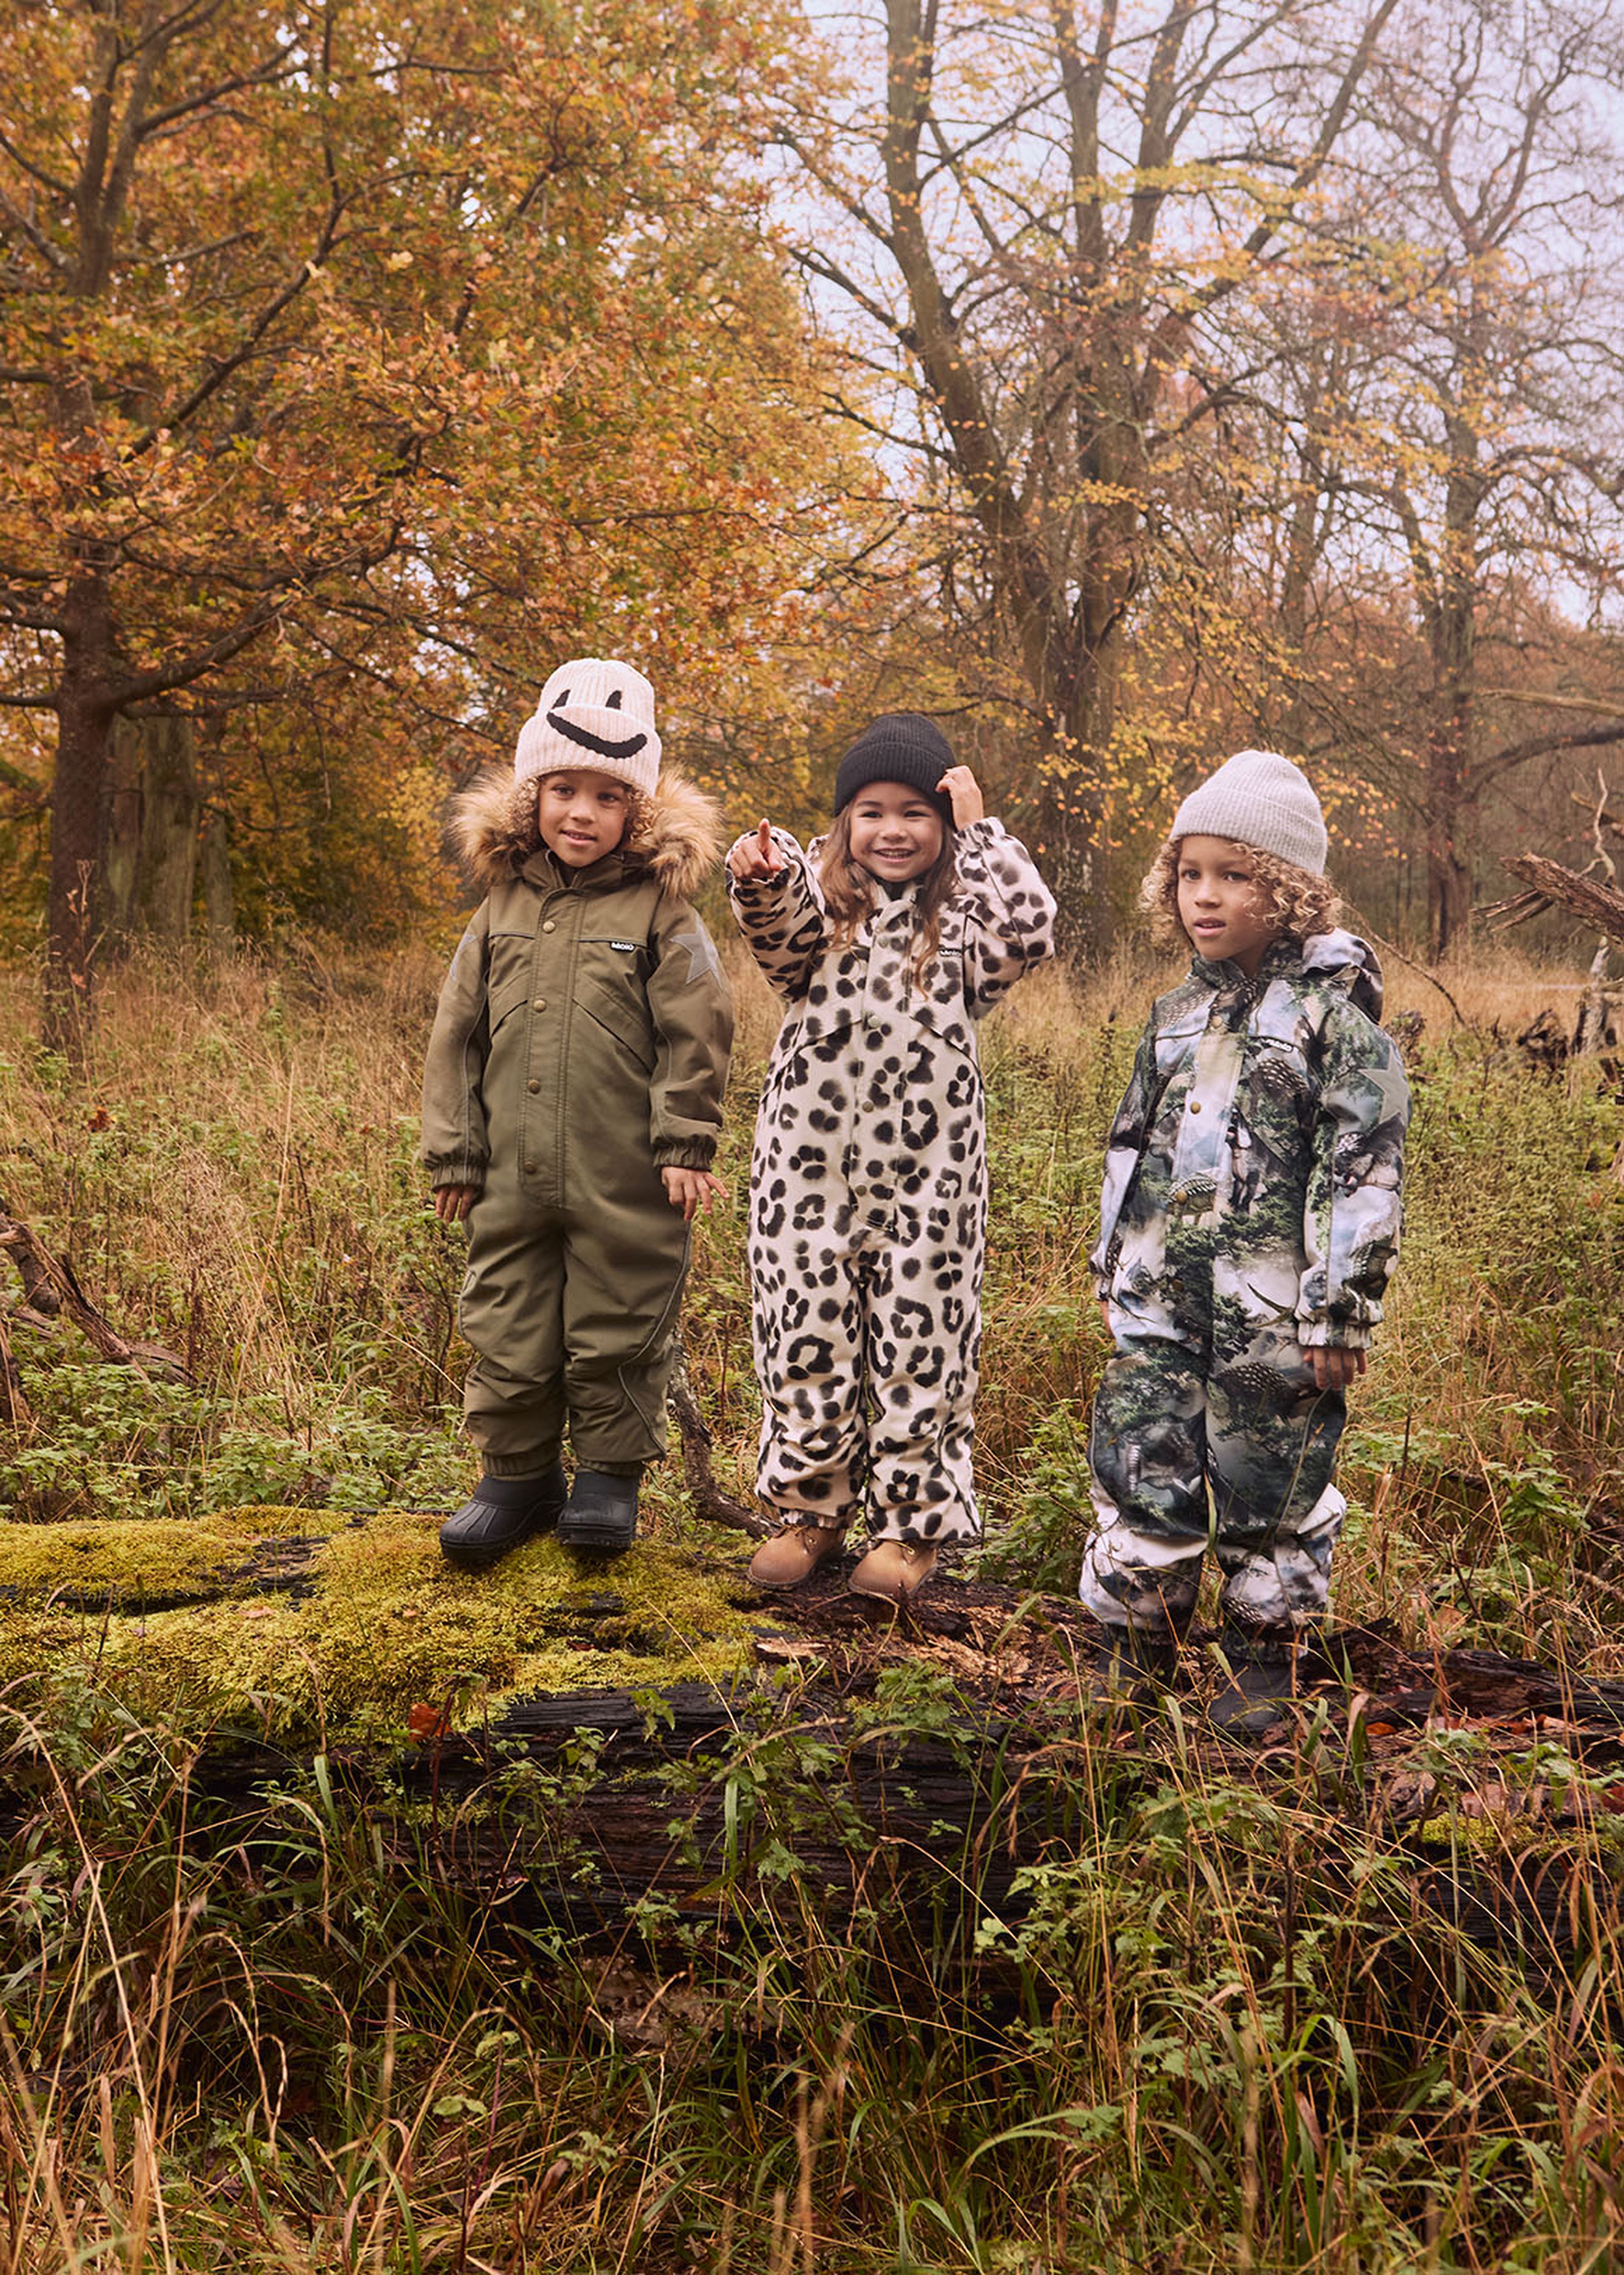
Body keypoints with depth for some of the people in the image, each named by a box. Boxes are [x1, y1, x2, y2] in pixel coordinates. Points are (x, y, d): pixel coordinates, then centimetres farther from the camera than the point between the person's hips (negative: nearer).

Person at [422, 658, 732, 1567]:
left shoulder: (660, 913, -3)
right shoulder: (504, 910, 8)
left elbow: (695, 1034, -4)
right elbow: (460, 1036, 11)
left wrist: (686, 1142, -9)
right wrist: (454, 1153, 8)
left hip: (629, 1184, -4)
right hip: (514, 1179, 4)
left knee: (617, 1329, 7)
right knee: (508, 1330, 9)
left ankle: (609, 1476, 24)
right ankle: (519, 1475, 25)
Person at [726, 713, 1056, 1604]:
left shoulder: (962, 919, 7)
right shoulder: (822, 901, 7)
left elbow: (1030, 932, -14)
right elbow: (780, 933, -17)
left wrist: (979, 833, -6)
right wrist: (762, 880, -39)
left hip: (928, 1169, -1)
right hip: (811, 1158, 1)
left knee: (920, 1339, 5)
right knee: (807, 1335, 7)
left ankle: (912, 1523, 19)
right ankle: (813, 1509, 24)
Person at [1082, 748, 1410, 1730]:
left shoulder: (1332, 1011, -8)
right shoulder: (1179, 1012, 11)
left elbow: (1365, 1165, -11)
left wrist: (1344, 1309, -13)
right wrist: (1115, 1266, 20)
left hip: (1273, 1309, -5)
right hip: (1160, 1302, 5)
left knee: (1271, 1484, 5)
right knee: (1141, 1471, 7)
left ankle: (1267, 1662, 23)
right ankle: (1134, 1653, 22)